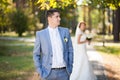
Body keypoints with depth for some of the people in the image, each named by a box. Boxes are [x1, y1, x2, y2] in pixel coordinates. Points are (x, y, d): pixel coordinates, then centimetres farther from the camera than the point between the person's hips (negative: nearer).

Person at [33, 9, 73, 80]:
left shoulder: (65, 31, 5)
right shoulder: (40, 34, -1)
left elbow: (70, 51, 10)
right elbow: (36, 54, 2)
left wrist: (70, 68, 3)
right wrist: (40, 71, -5)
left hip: (64, 72, 2)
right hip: (48, 73, -2)